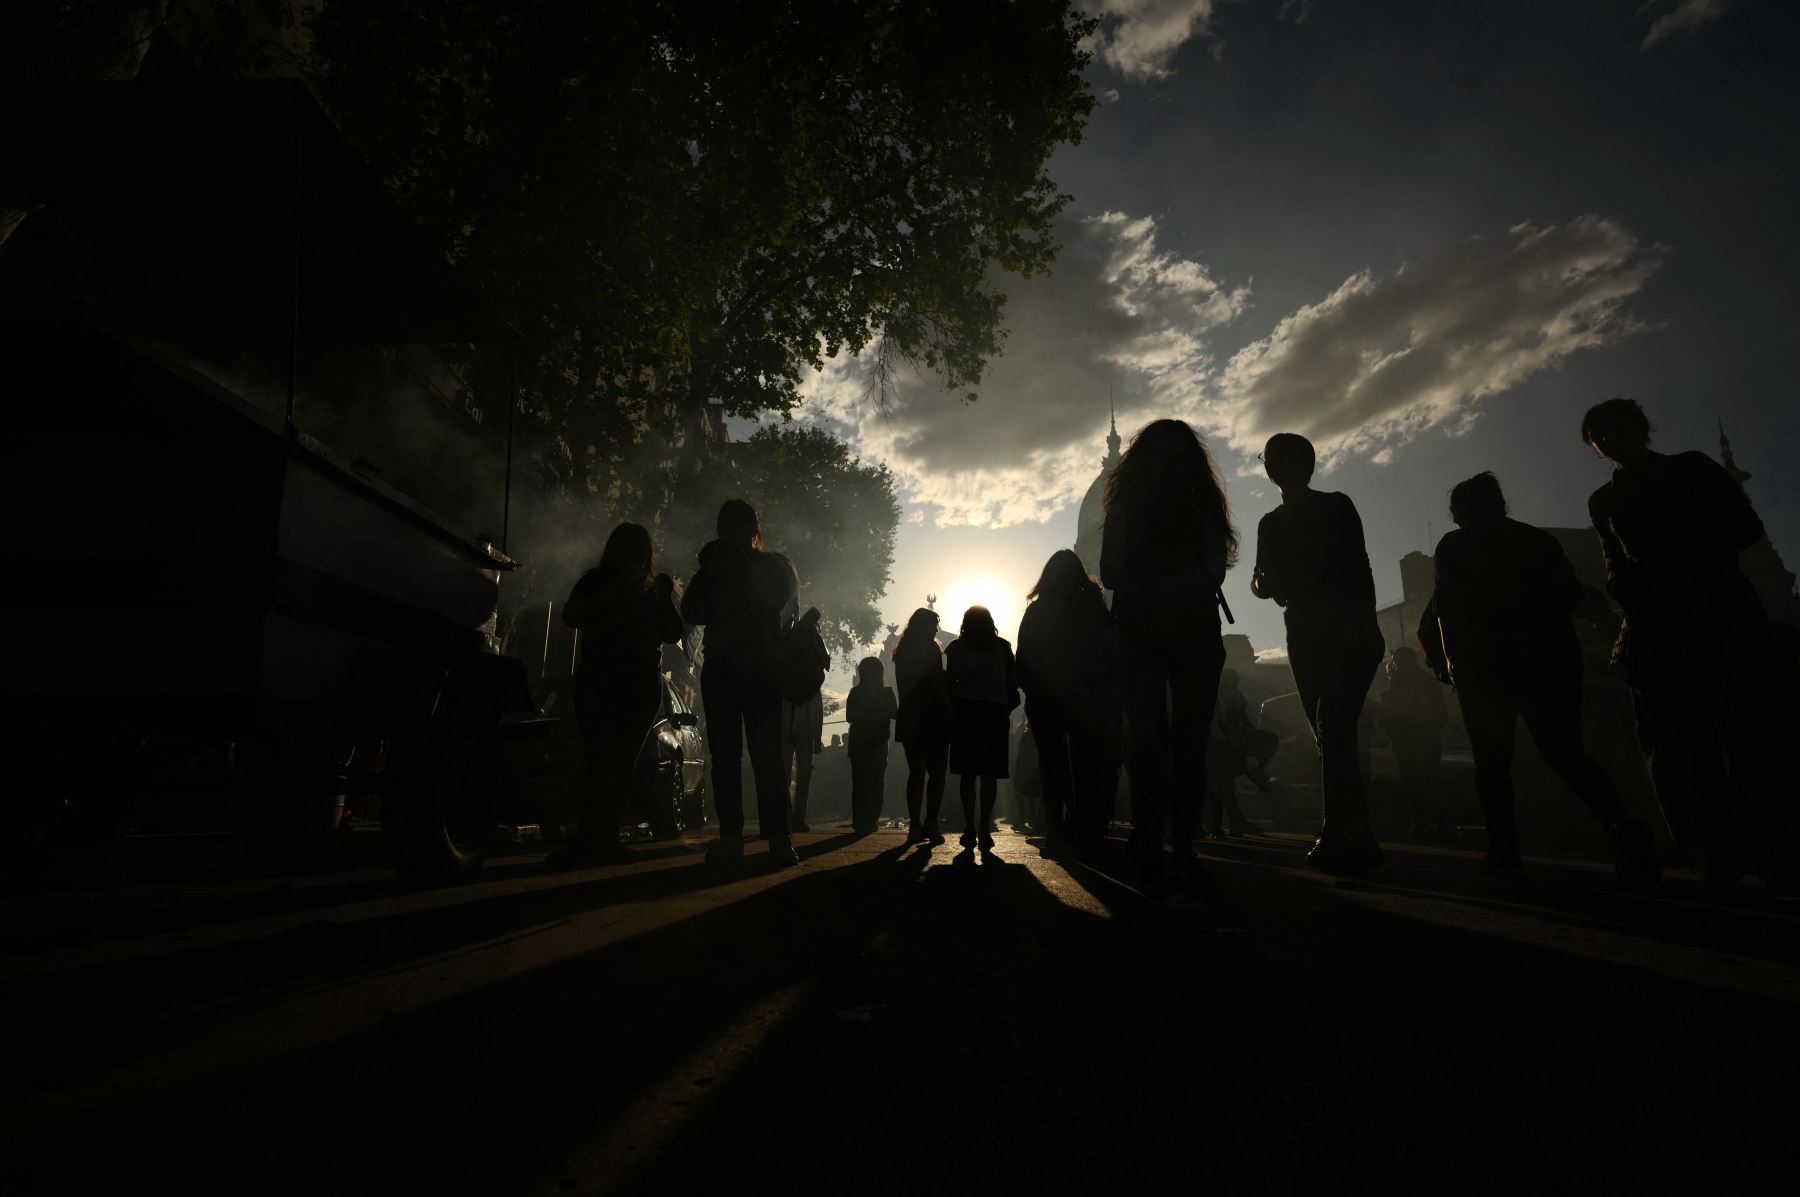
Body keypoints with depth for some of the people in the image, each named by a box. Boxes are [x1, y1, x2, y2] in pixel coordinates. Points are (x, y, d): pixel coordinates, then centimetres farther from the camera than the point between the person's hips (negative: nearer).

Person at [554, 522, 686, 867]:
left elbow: (673, 634, 8)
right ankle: (590, 838, -19)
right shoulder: (596, 581, 9)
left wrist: (664, 598, -7)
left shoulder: (653, 588, 15)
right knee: (599, 762, -14)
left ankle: (605, 838, 5)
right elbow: (571, 616, -7)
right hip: (598, 683, -3)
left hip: (641, 686, 3)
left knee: (622, 764, 1)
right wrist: (615, 592, -14)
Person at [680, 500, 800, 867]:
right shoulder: (774, 567, 2)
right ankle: (778, 840, -2)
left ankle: (731, 838, -5)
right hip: (763, 669, 1)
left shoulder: (713, 569, 1)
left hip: (720, 669, -1)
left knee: (725, 755, -1)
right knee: (767, 754, 1)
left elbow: (692, 612, -4)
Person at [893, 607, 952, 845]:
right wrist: (947, 713, -4)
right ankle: (930, 823, -5)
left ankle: (915, 825, 3)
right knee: (937, 772, 0)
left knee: (916, 772, 6)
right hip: (932, 720, -6)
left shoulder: (903, 652, 11)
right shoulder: (930, 650, -9)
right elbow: (938, 685, -10)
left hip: (909, 720, 6)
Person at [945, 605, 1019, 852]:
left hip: (966, 711, 0)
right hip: (995, 713, 1)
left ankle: (970, 828, -2)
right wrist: (1006, 710, 12)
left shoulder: (957, 647, 4)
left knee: (968, 773, 3)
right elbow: (1013, 681, 3)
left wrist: (951, 713, 5)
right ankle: (985, 828, -5)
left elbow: (949, 681, -1)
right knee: (990, 774, 2)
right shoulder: (1003, 647, 7)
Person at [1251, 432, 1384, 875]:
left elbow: (1358, 566, -3)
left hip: (1350, 632, -5)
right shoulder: (1271, 524, 16)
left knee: (1332, 727, -19)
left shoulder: (1337, 506, 4)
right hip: (1307, 636, 5)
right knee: (1333, 734, 4)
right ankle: (1356, 835, 9)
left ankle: (1340, 833, -19)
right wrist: (1265, 582, -13)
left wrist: (1368, 627, -16)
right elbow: (1261, 581, 13)